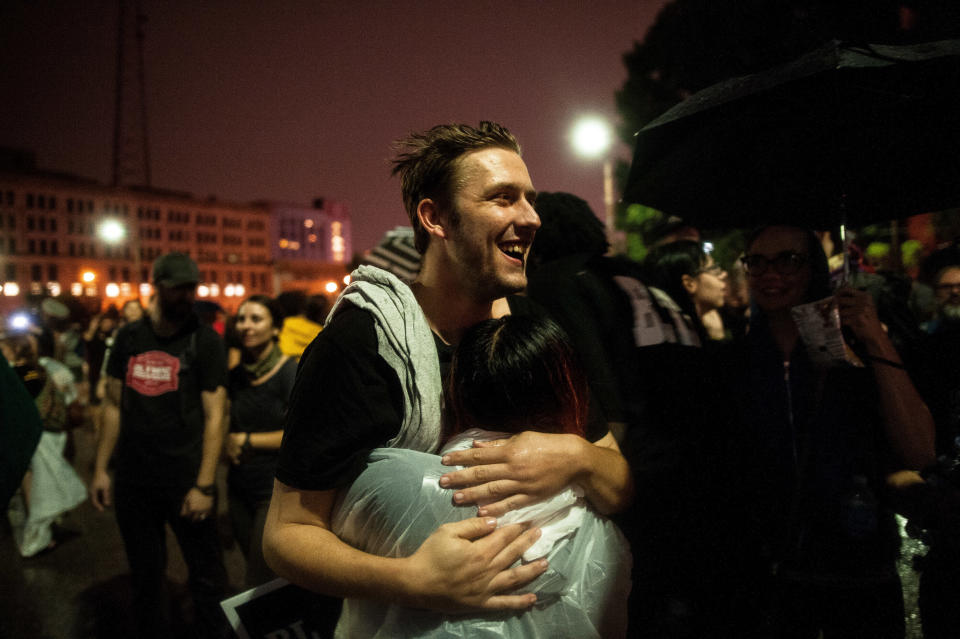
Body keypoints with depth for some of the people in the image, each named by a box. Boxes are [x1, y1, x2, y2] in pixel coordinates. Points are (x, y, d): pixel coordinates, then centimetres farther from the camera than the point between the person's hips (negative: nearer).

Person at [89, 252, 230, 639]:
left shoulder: (204, 341, -6)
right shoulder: (129, 338, 6)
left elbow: (214, 415, -9)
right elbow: (114, 406, 12)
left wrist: (204, 485, -14)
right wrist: (100, 469, 7)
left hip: (186, 482, -4)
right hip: (132, 481, 4)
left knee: (206, 575, 5)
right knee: (145, 575, 18)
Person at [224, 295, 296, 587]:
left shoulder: (290, 372, -12)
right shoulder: (235, 376, 7)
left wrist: (247, 440, -10)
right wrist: (227, 444, -3)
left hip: (277, 489, -7)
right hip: (240, 488, 7)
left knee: (259, 587, -5)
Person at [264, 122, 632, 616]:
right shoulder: (361, 342, -24)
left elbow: (622, 490, -7)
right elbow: (286, 533, -22)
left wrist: (576, 457, -29)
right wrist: (413, 581, -38)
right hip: (407, 625, -4)